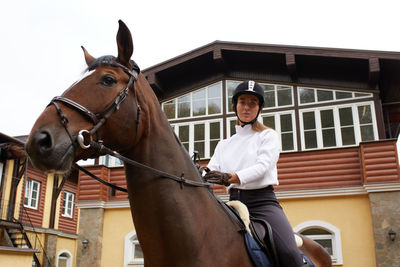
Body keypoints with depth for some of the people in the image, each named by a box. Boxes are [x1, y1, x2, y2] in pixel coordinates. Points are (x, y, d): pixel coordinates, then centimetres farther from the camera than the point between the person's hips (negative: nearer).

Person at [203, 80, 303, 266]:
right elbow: (209, 173, 8)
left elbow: (262, 166, -10)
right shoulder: (224, 145, 20)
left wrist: (231, 177, -28)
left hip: (263, 201, -4)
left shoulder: (268, 135, 8)